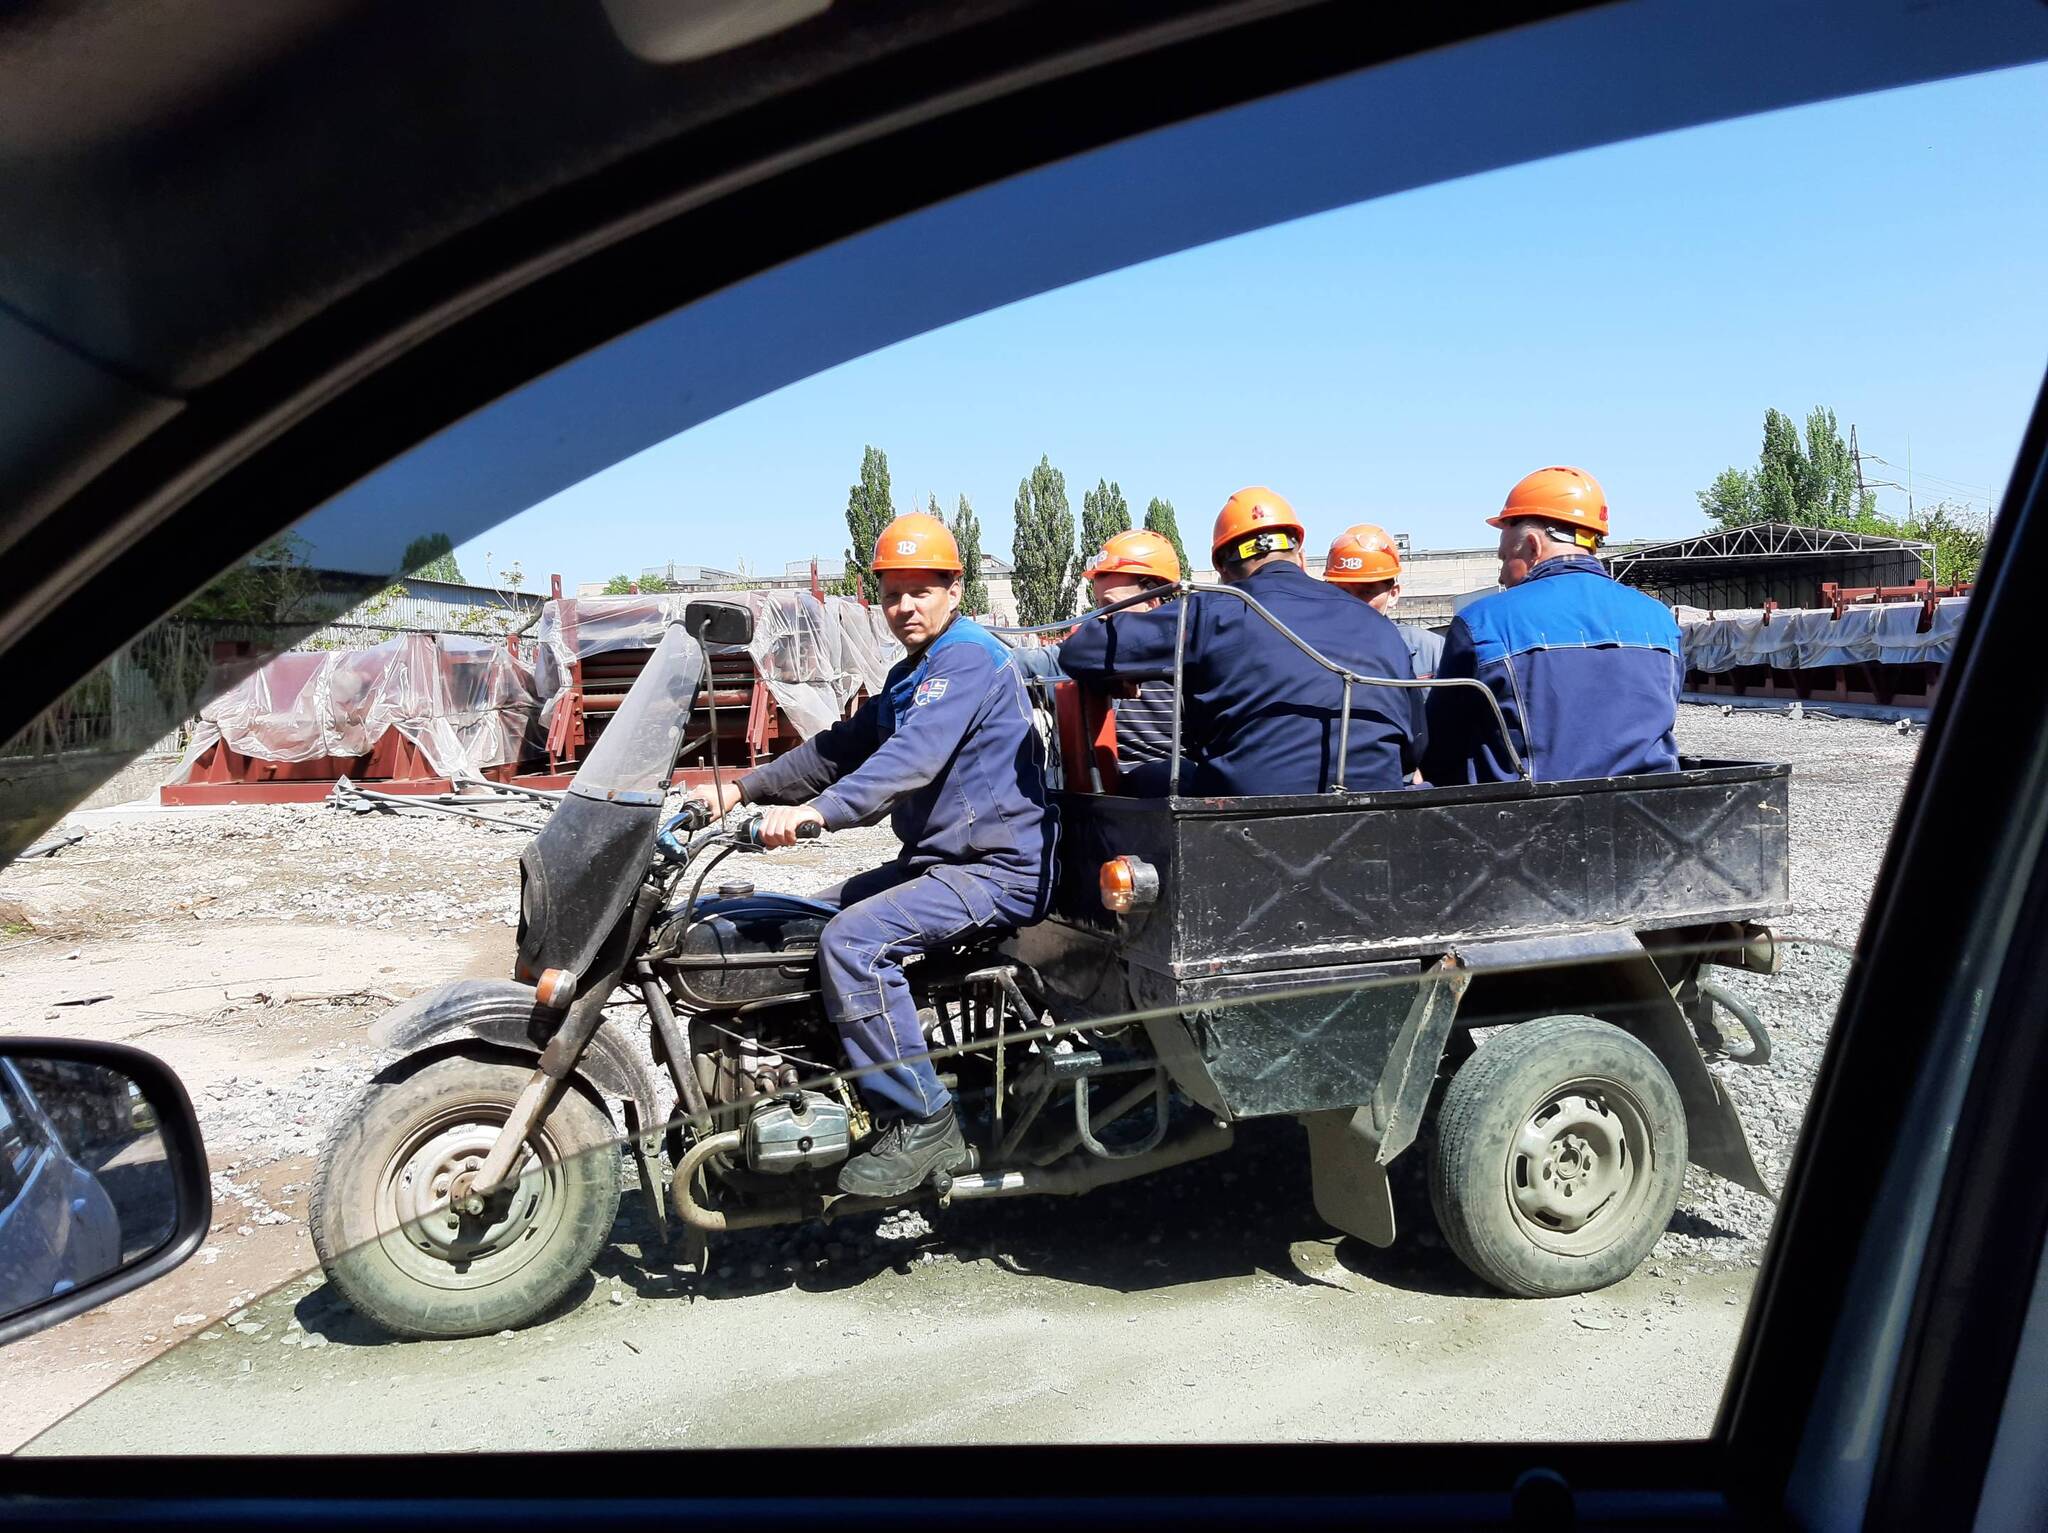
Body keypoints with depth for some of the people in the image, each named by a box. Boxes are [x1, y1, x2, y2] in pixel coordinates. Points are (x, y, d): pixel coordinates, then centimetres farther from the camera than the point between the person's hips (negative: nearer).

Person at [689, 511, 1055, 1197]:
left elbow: (914, 756, -29)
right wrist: (742, 789, 9)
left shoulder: (968, 657, -14)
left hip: (998, 870, -11)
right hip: (937, 859, 11)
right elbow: (841, 748, 20)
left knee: (852, 941, -27)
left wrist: (814, 812, -40)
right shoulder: (911, 675, 20)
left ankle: (921, 1122, -19)